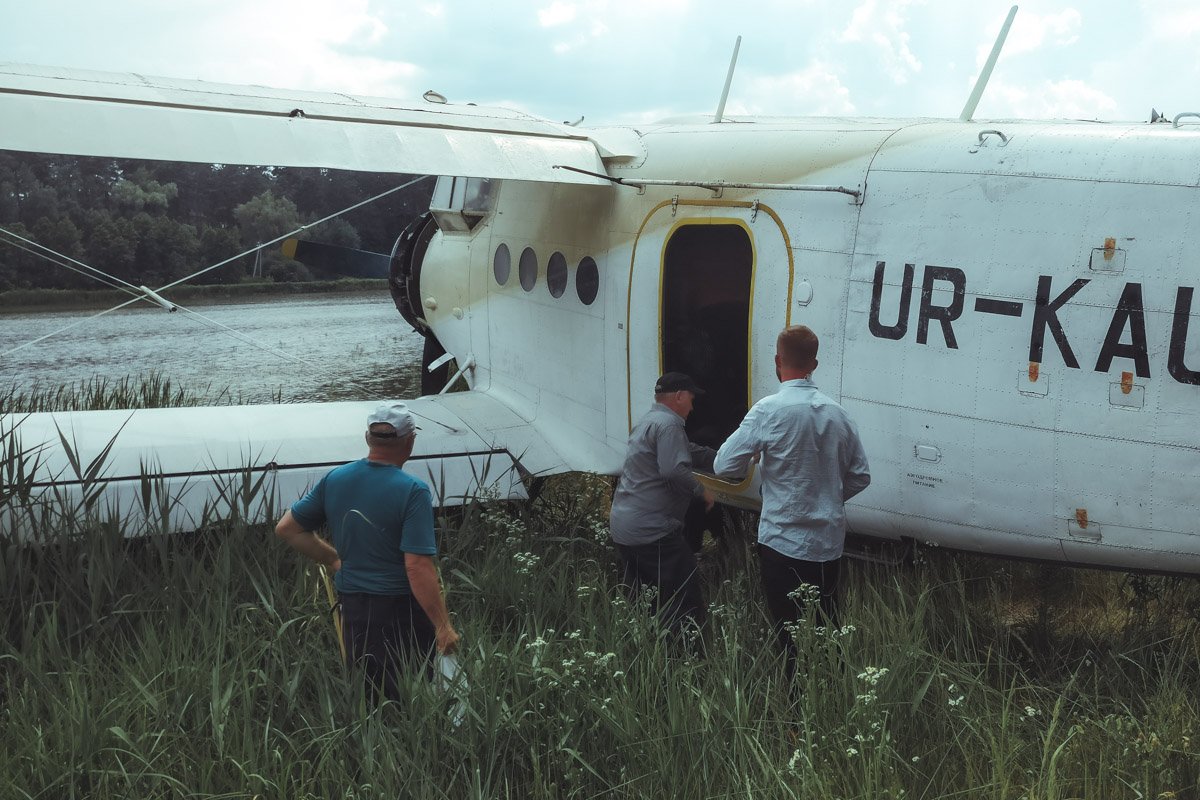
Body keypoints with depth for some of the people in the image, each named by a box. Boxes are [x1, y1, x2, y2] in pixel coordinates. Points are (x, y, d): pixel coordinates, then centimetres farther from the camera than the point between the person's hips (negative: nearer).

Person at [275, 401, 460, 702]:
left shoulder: (334, 479, 1)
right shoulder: (412, 491, -17)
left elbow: (286, 528, 9)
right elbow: (418, 567, -22)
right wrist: (444, 626, -17)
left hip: (351, 606, 6)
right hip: (401, 609, -5)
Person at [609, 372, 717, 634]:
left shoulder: (648, 421, 20)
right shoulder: (668, 423, -13)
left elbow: (689, 451, 25)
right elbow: (674, 470, -25)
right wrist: (702, 491, -11)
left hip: (621, 526, 11)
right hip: (652, 532, -11)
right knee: (686, 605, -6)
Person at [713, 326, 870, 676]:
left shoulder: (769, 411, -14)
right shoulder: (838, 414, 4)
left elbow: (724, 466, -13)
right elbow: (860, 476, 11)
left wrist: (753, 453, 6)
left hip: (784, 542, -5)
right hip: (829, 544, 6)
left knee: (791, 637, 3)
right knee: (829, 633, 16)